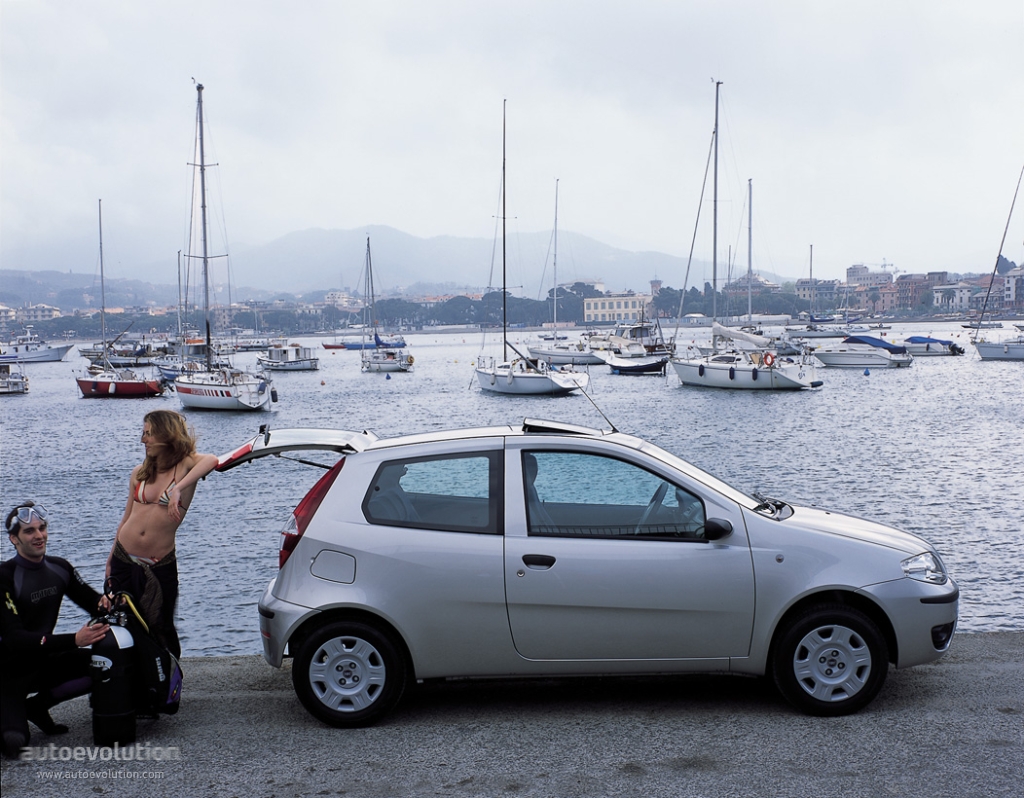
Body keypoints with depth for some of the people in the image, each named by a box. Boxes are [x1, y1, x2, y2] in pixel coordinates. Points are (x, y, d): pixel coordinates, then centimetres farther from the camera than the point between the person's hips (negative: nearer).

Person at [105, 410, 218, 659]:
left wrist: (178, 489, -42)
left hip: (160, 566, -4)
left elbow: (211, 460, -32)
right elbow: (127, 518, 13)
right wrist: (111, 559, 13)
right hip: (124, 561, 4)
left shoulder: (185, 465, -8)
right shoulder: (139, 473, 6)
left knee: (160, 630, 4)